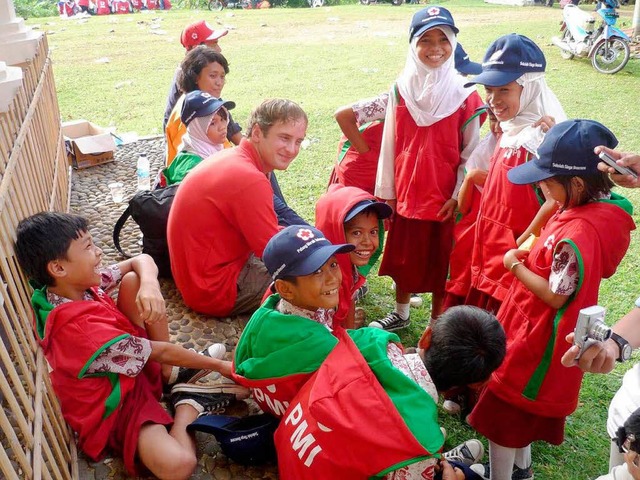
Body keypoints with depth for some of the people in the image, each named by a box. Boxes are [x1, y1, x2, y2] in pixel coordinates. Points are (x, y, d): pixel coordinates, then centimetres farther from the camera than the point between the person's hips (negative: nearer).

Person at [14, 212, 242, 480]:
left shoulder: (73, 286, -9)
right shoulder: (79, 328, -34)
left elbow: (140, 260, -1)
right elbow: (161, 352, -24)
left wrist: (150, 285, -26)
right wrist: (220, 365, -12)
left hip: (132, 370, 9)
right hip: (116, 408, -9)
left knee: (133, 280, -7)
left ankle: (170, 374, 4)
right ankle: (188, 402, 1)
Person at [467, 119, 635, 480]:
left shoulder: (576, 234, -34)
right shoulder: (605, 208, -5)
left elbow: (556, 296, -26)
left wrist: (516, 266, -15)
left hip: (536, 338, -9)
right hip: (542, 333, 9)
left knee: (504, 409, 10)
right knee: (525, 405, 27)